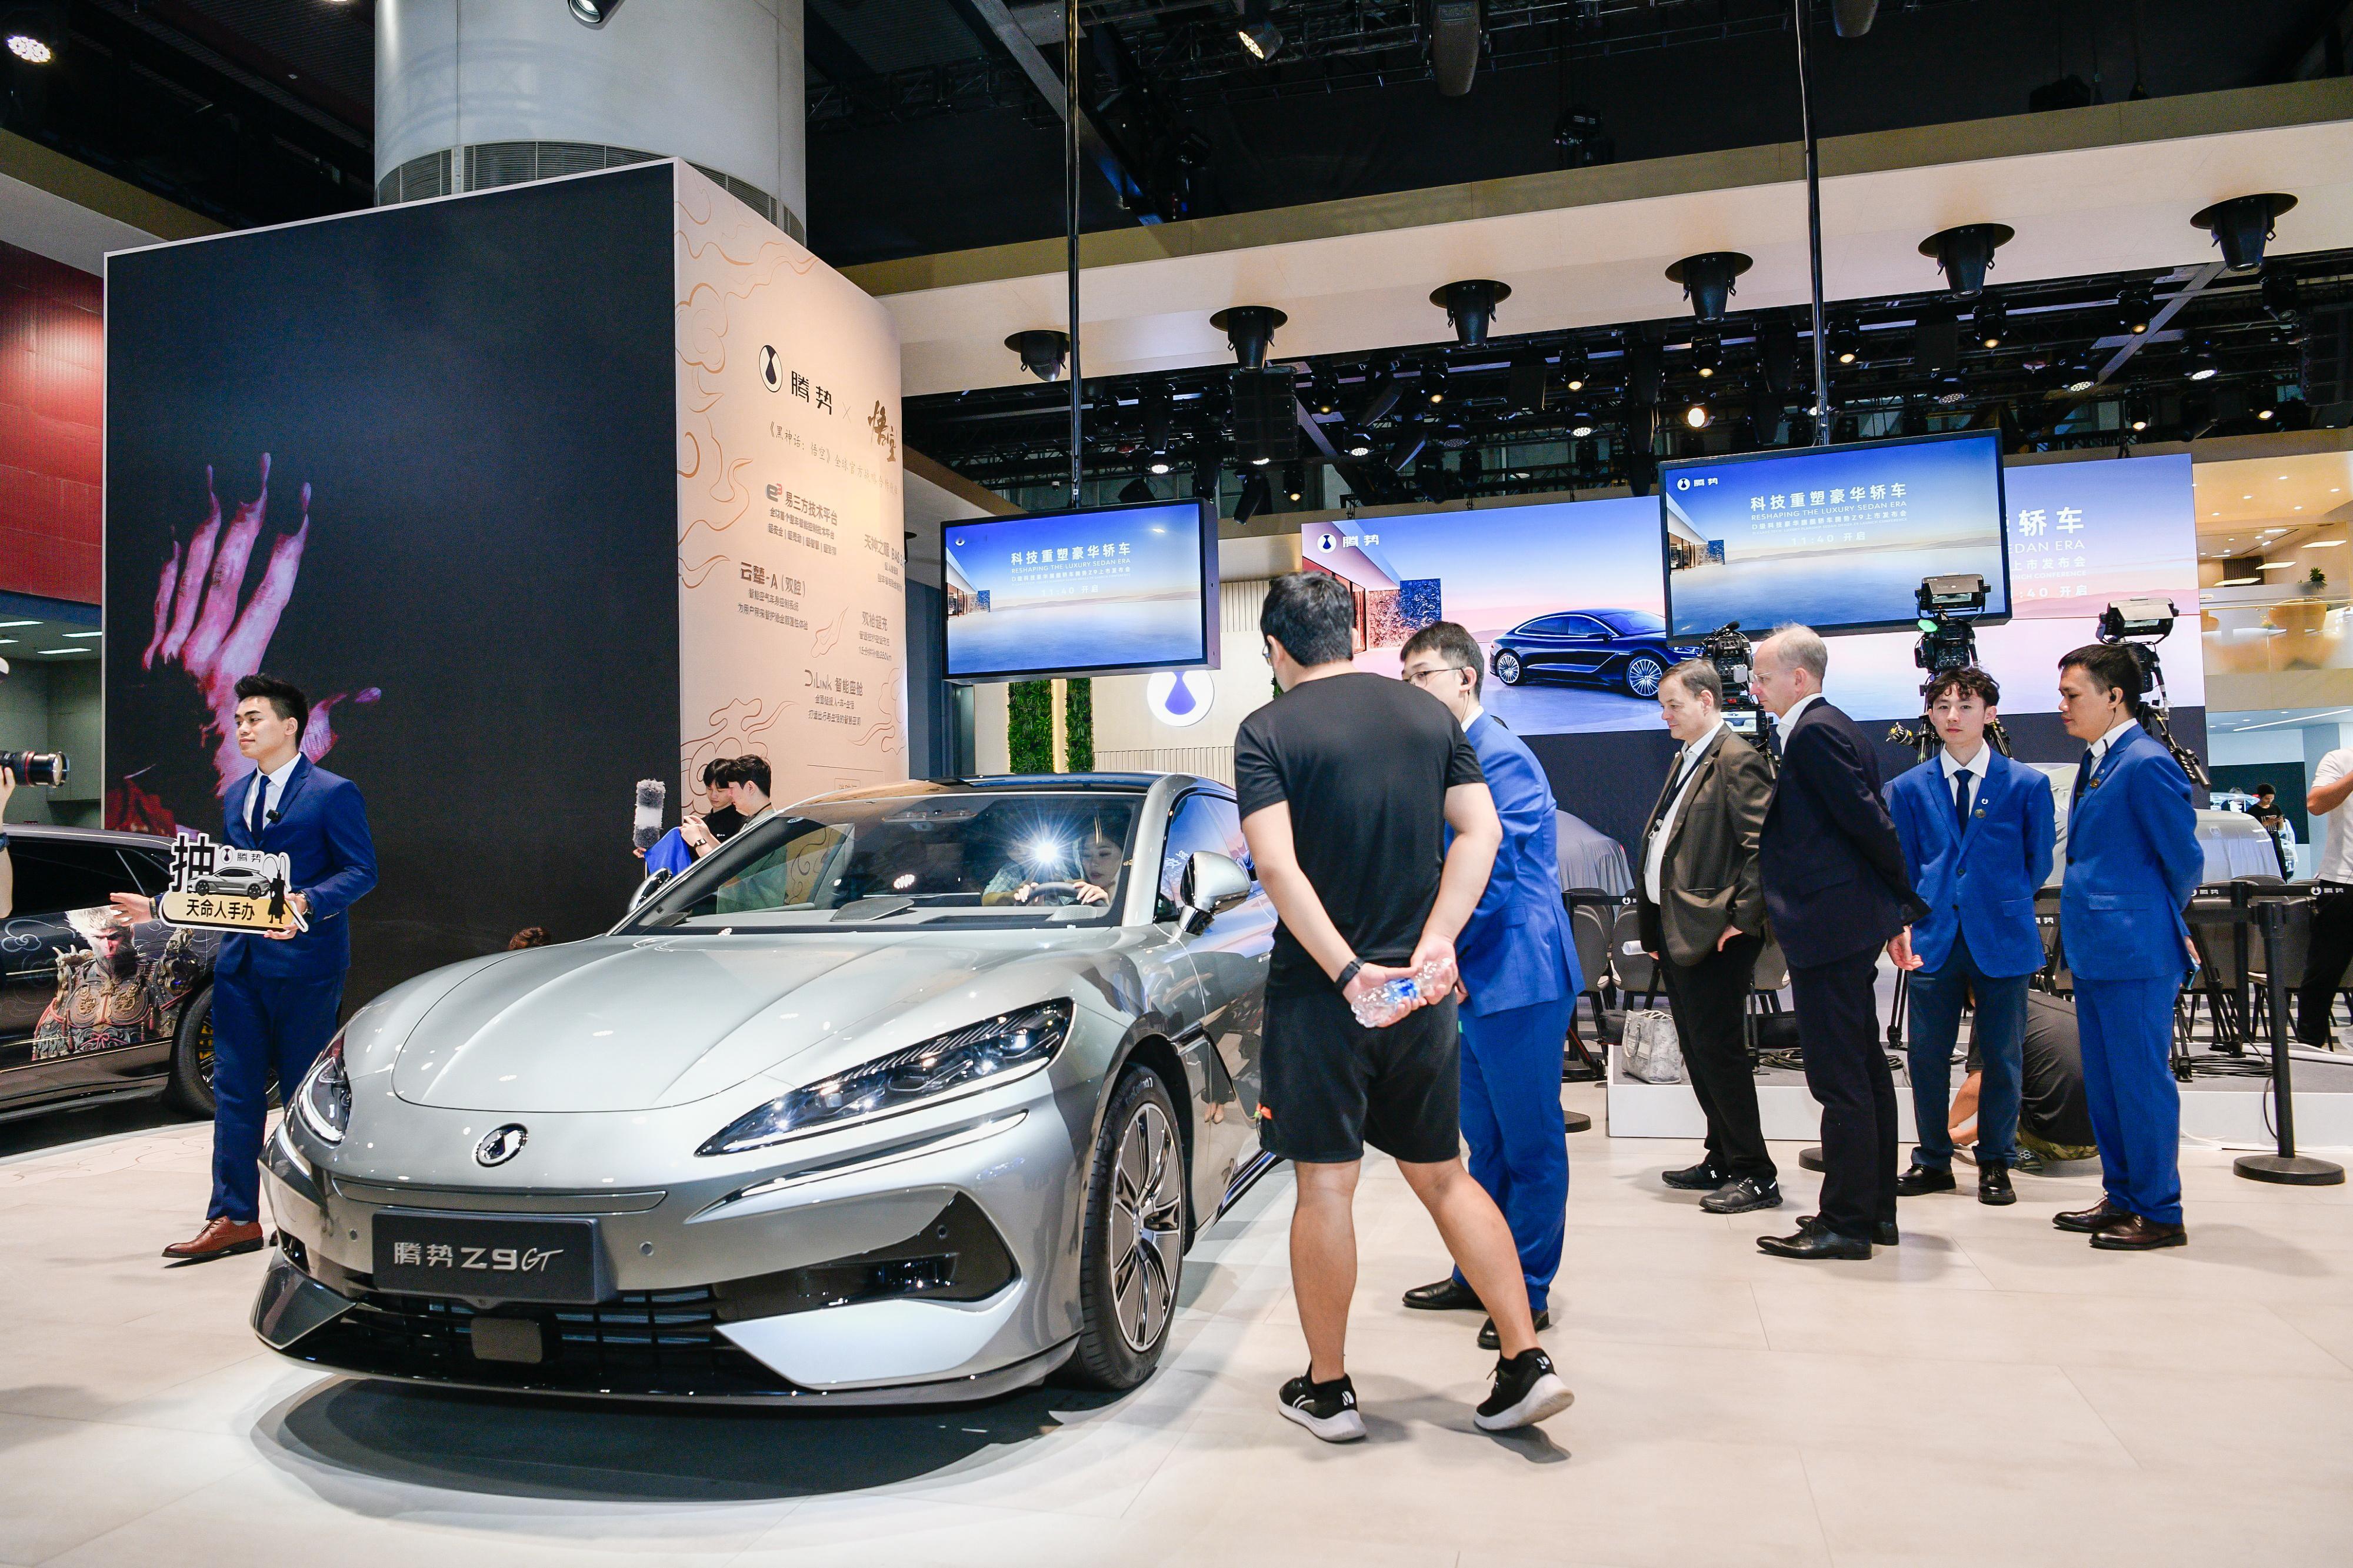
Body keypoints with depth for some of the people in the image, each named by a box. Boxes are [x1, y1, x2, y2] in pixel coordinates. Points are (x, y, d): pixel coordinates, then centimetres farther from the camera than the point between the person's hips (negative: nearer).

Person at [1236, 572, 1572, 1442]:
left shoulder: (1267, 731, -8)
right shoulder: (1430, 715, 7)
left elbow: (1277, 864, -19)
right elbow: (1481, 832, -1)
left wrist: (1348, 970, -21)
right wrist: (1435, 944, -9)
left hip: (1319, 990, -4)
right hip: (1421, 991, 5)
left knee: (1325, 1187, 5)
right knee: (1443, 1176, 16)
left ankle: (1327, 1389, 17)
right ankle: (1526, 1362, 14)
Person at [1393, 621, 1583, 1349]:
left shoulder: (1502, 758, -15)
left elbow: (1493, 873, -19)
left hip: (1517, 981, -9)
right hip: (1472, 981, 9)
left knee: (1531, 1144, 3)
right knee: (1486, 1143, 18)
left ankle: (1528, 1294, 13)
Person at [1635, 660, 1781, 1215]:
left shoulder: (1736, 760, -12)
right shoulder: (1684, 761, 18)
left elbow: (1763, 845, -19)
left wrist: (1743, 917, -19)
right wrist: (1655, 925, 18)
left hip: (1715, 934, -10)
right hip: (1675, 931, 10)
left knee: (1719, 1050, -6)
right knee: (1698, 1051, 15)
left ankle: (1755, 1175, 4)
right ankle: (1722, 1160, 26)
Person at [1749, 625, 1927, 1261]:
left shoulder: (1812, 733, -14)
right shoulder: (1832, 727, 16)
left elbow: (1868, 820, -17)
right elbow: (1870, 821, 17)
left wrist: (1906, 901, -4)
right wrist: (1896, 915, 16)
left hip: (1828, 924, -11)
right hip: (1853, 926, 11)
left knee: (1840, 1078, -4)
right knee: (1864, 1068, 15)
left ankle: (1846, 1223, 3)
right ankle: (1876, 1209, 25)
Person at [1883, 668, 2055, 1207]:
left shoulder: (2027, 785, 1)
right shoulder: (1908, 788, 6)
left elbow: (2038, 864, 8)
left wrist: (2003, 908, 8)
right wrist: (1922, 918, 6)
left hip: (2003, 941, -1)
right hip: (1935, 940, 1)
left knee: (2002, 1057, 6)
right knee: (1927, 1056, 4)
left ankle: (1996, 1165, 21)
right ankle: (1933, 1161, 19)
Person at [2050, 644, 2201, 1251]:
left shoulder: (2147, 763, -16)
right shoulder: (2097, 760, 13)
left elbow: (2184, 859, -12)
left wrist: (2156, 919, 2)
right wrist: (2086, 907, 11)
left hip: (2135, 951, -10)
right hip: (2096, 949, 10)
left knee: (2141, 1080, -1)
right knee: (2104, 1082, 15)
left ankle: (2160, 1213, 9)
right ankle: (2122, 1198, 26)